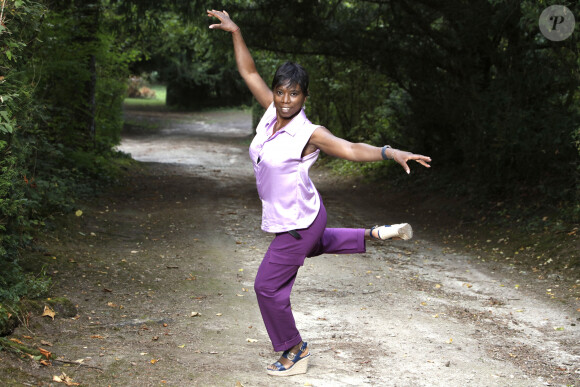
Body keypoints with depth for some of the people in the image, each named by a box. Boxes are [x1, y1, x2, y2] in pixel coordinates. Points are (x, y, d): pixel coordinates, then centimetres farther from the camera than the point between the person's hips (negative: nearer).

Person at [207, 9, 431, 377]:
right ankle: (376, 234, 43)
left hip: (298, 222, -8)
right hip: (291, 218, 8)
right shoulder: (272, 112, -6)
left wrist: (391, 153, -41)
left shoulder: (308, 133, -24)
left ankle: (295, 350, 18)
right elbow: (249, 73, -1)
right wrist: (235, 32, -7)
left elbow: (351, 149, -29)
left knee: (269, 286, 0)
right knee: (313, 244, 38)